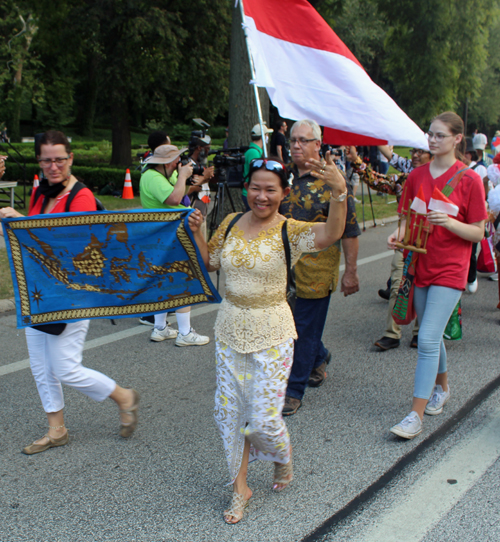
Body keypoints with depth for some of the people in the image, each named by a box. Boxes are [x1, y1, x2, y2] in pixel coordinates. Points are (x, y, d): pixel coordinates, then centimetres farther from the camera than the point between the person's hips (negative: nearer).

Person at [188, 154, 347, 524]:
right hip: (230, 328, 5)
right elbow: (209, 263, 14)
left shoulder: (290, 232, -13)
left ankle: (284, 461, 37)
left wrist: (339, 192, -50)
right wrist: (196, 233, -3)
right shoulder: (231, 224, 2)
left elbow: (331, 234, -33)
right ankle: (240, 487, 30)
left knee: (264, 418, 1)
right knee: (229, 412, 10)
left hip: (271, 335, -4)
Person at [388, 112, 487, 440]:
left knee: (428, 339, -12)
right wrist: (399, 235, -7)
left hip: (450, 269, -5)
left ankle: (416, 415, -5)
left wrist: (450, 223, -24)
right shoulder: (417, 176, 6)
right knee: (432, 335, 18)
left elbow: (478, 233, -6)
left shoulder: (469, 179, -8)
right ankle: (442, 386, 41)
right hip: (420, 263, 5)